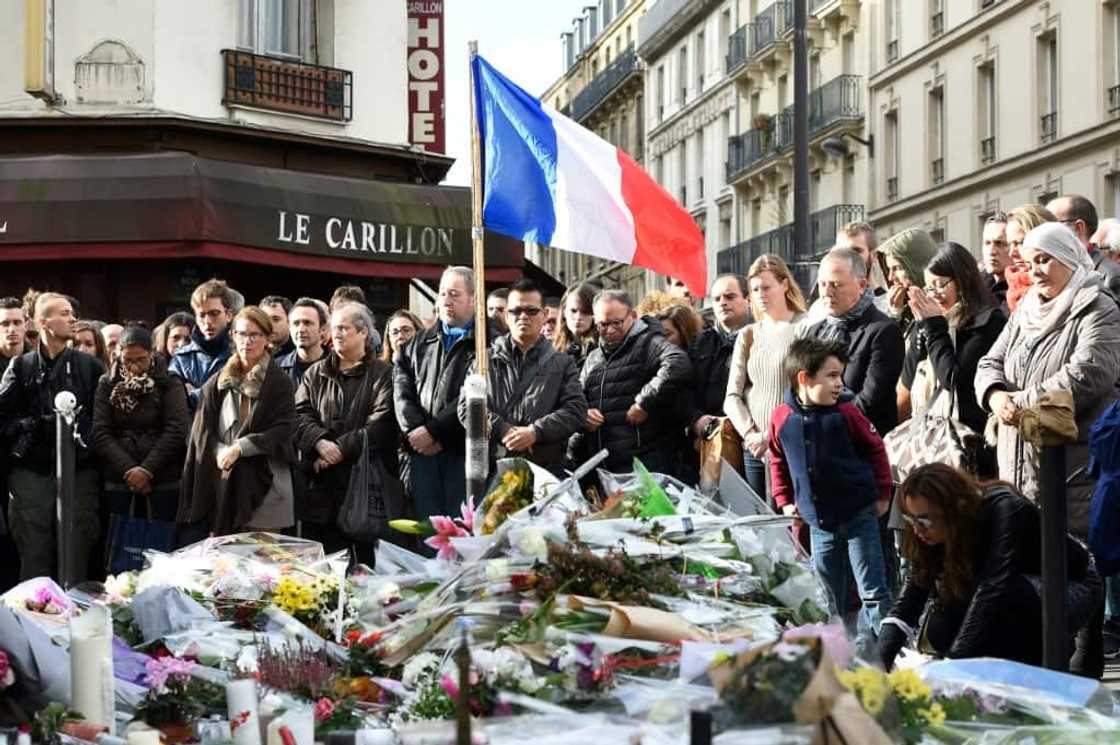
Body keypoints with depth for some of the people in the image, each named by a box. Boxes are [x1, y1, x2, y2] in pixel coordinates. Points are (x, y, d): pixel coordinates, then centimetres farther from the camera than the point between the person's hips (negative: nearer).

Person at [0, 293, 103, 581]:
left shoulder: (90, 366, 9)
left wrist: (88, 439, -9)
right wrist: (31, 426, -13)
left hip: (79, 472, 1)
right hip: (31, 473, 0)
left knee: (76, 555, 0)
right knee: (34, 557, 0)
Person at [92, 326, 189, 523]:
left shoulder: (168, 385, 1)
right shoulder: (107, 385, 7)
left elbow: (176, 430, -6)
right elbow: (100, 433, 0)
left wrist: (147, 470, -13)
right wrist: (128, 469, -11)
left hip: (162, 479, -2)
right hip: (119, 479, 2)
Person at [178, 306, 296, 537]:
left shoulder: (279, 383, 3)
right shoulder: (217, 383, 12)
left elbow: (282, 432, -6)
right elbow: (202, 430, 7)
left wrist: (239, 448, -13)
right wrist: (221, 452, -12)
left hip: (262, 483, -3)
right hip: (222, 483, 3)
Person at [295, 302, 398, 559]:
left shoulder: (382, 375, 4)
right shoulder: (315, 374, 17)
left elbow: (381, 423, -8)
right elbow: (300, 414, 5)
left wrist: (341, 449, -14)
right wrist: (320, 443, -14)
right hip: (320, 486, 3)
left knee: (365, 560, -2)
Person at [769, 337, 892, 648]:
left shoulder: (846, 412, -10)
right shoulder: (782, 417, -4)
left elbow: (875, 450, 1)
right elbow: (778, 461, 12)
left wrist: (882, 494, 3)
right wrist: (785, 501, 9)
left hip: (858, 514, -2)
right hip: (818, 520, 3)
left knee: (873, 589, -1)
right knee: (826, 592, 14)